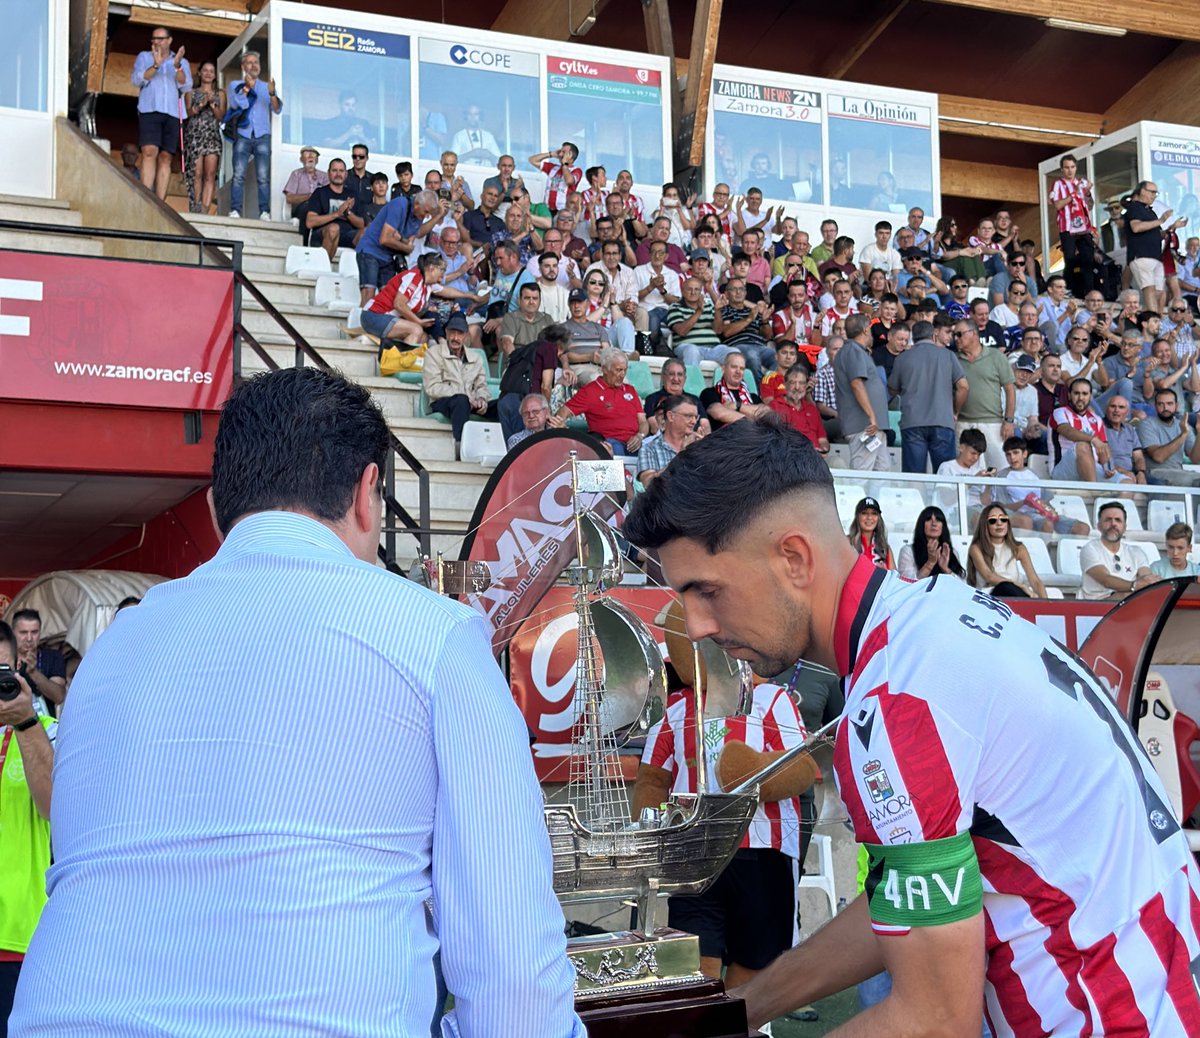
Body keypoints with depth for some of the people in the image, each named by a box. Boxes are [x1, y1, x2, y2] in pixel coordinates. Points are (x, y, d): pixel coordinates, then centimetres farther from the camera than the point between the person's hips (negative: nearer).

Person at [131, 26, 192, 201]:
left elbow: (186, 87, 4)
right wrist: (156, 66, -13)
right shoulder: (144, 57, 17)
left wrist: (177, 66, -12)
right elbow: (137, 80, 1)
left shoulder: (182, 62, 19)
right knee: (149, 152, -18)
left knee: (166, 158, -3)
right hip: (150, 110, -2)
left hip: (173, 114, 2)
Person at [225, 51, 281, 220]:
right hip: (242, 135, 0)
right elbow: (235, 103, -1)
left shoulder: (266, 87, 19)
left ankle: (264, 212, -13)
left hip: (262, 136, 1)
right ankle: (235, 211, -13)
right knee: (239, 175, -11)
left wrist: (272, 94, -13)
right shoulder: (235, 85, 17)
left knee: (263, 176, -10)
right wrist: (247, 87, -3)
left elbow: (277, 109, 4)